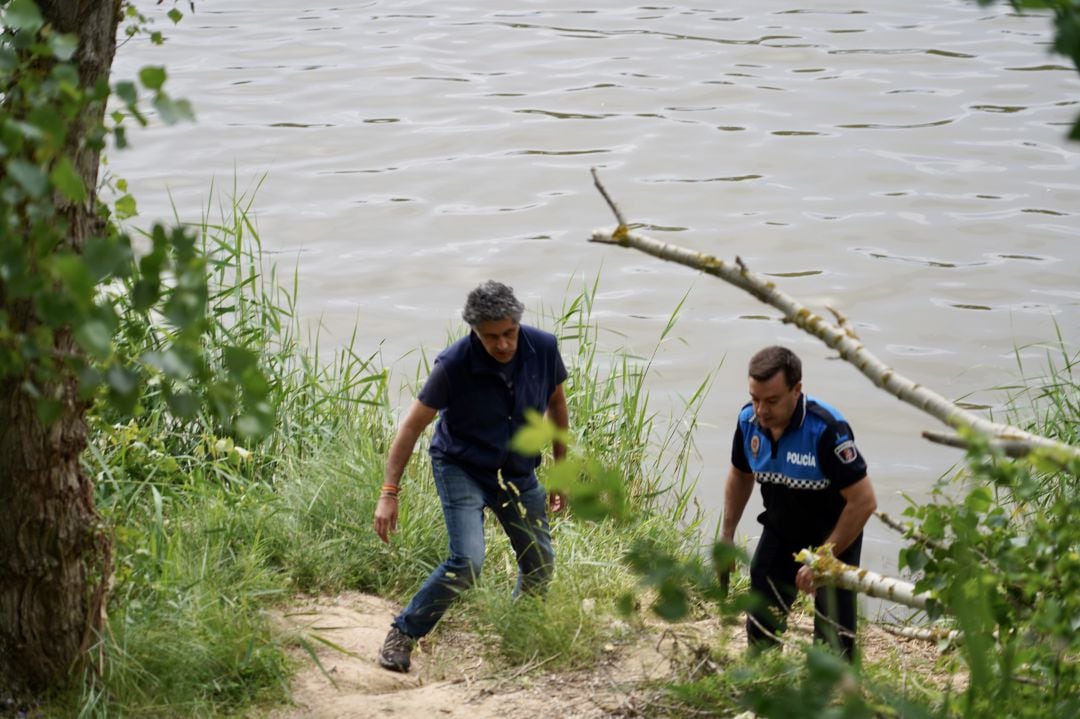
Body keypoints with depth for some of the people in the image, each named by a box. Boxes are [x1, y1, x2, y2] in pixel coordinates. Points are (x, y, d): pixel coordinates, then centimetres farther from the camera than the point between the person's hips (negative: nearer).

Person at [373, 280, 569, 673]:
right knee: (466, 563, -21)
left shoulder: (542, 348, -16)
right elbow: (412, 425, -19)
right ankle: (401, 636, -6)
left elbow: (555, 402, 4)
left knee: (540, 565, 9)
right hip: (461, 467, -5)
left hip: (518, 470, 5)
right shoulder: (454, 365, -27)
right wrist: (389, 493, -21)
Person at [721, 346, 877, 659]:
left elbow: (864, 501, -28)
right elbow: (740, 475, 10)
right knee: (760, 624, 11)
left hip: (833, 538, -5)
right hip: (779, 534, 6)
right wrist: (727, 536, 7)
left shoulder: (826, 429, -32)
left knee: (833, 637, -7)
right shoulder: (749, 420, -13)